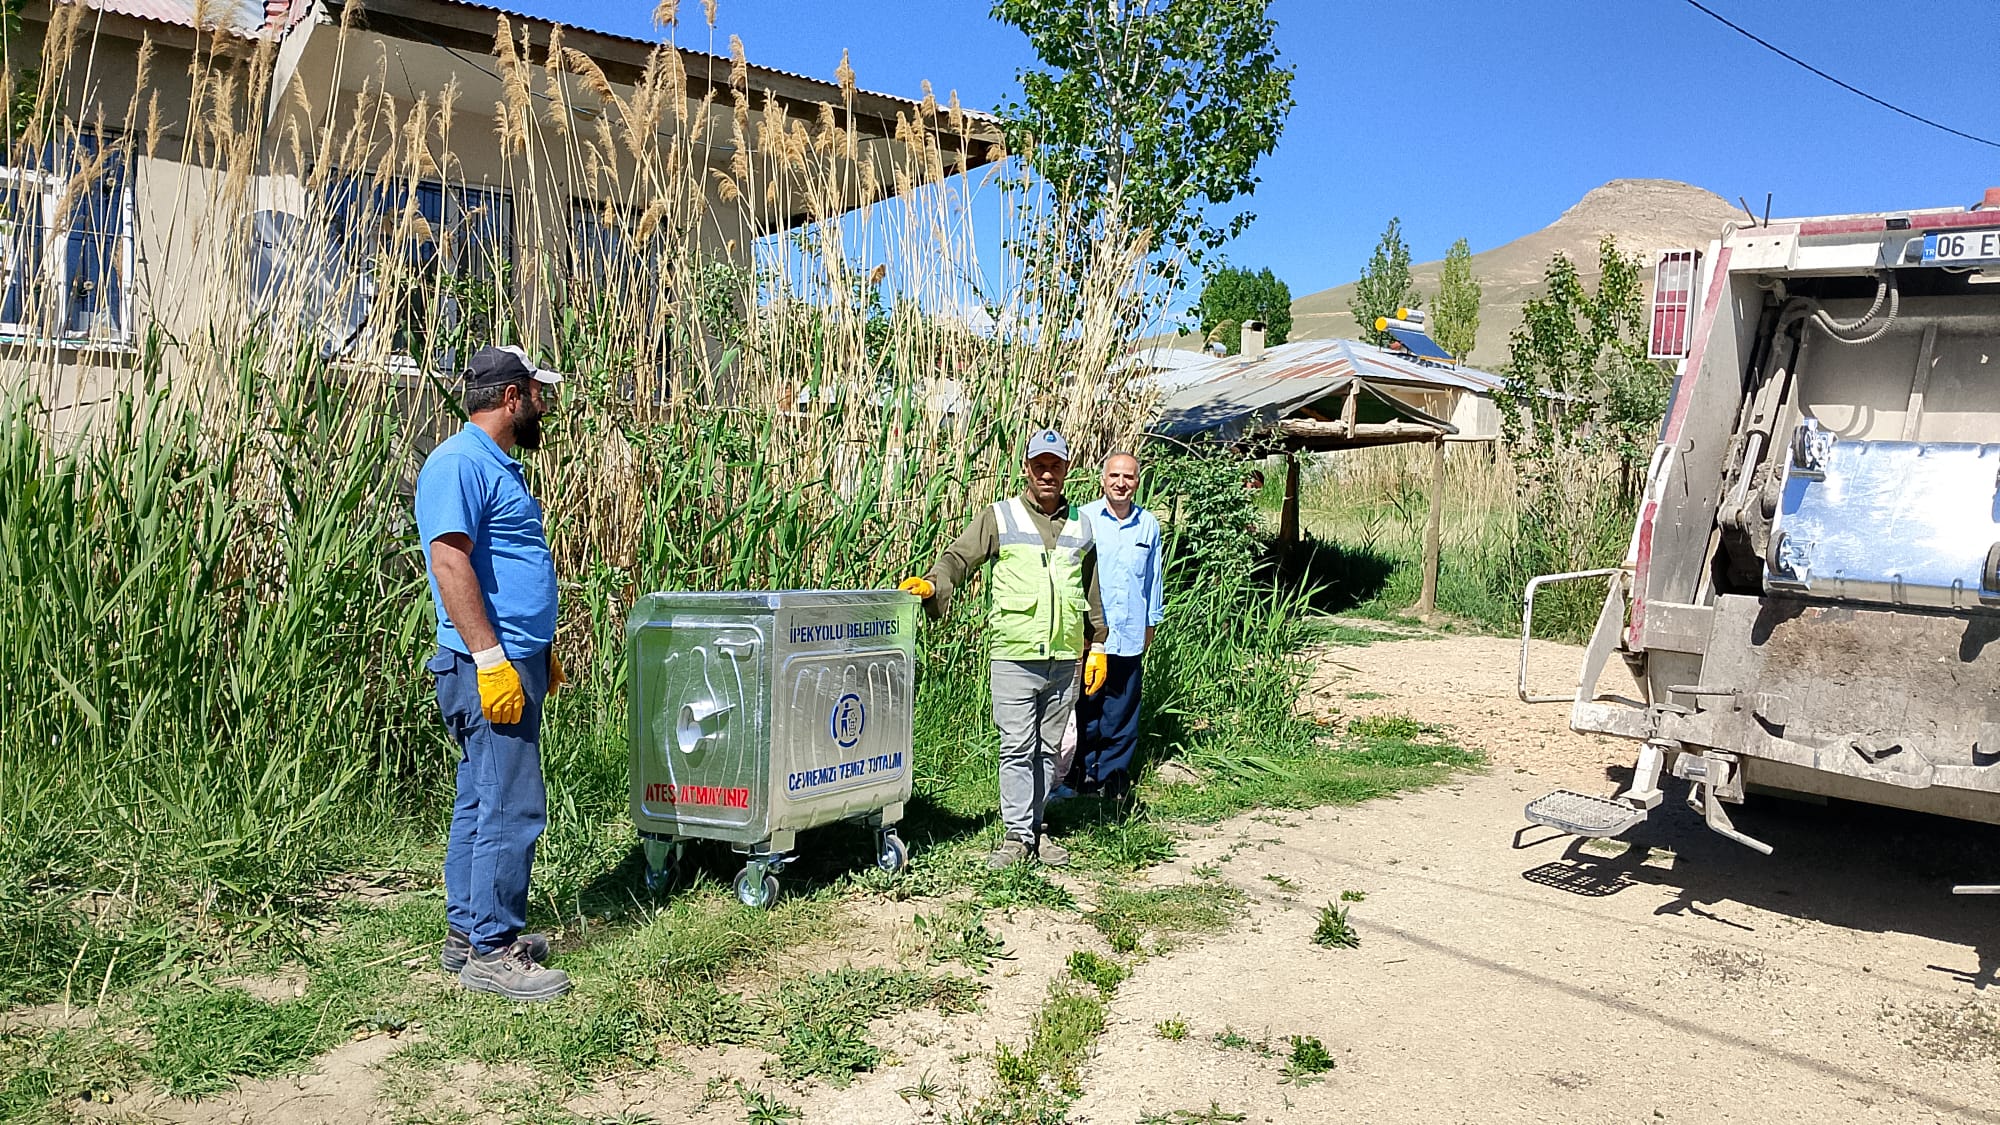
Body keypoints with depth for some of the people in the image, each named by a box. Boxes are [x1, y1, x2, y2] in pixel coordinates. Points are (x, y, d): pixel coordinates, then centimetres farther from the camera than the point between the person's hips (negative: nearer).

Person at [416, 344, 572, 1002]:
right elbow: (450, 562, -22)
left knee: (483, 801, 15)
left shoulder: (498, 465, 19)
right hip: (489, 669, -11)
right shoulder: (459, 463, -13)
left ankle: (467, 931, 25)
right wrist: (491, 658, -25)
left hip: (515, 663, 11)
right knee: (511, 807, -8)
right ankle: (491, 952, 1)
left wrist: (541, 651, 27)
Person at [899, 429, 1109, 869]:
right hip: (1015, 655, -4)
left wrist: (1097, 646, 18)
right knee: (1017, 748, -5)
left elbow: (1092, 592, 21)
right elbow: (959, 556, -1)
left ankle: (1034, 827, 20)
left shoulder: (1080, 525, 15)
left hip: (1066, 658, 4)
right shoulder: (1000, 516, 4)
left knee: (1047, 748, 11)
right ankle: (1017, 834, 3)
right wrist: (932, 583, -21)